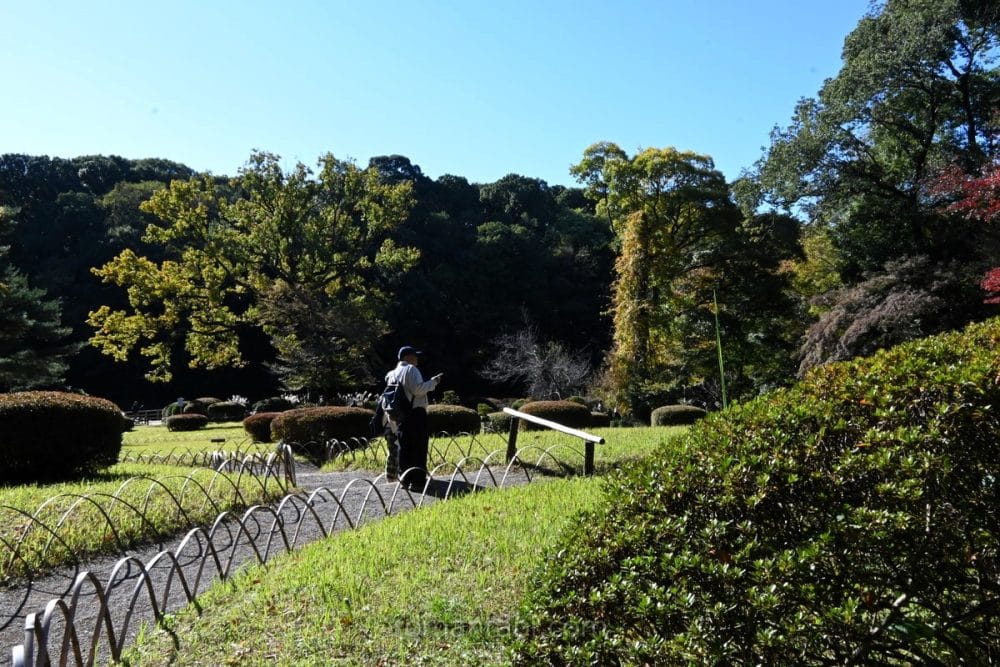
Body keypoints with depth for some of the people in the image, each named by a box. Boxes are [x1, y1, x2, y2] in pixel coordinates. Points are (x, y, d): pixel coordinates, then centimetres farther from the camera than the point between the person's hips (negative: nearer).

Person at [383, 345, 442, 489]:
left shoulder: (392, 374, 17)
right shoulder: (411, 370, -8)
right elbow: (417, 389, -19)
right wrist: (433, 382, -9)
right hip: (415, 413, -8)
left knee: (404, 448, 10)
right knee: (419, 448, -4)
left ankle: (405, 479, 12)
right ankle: (418, 480, -6)